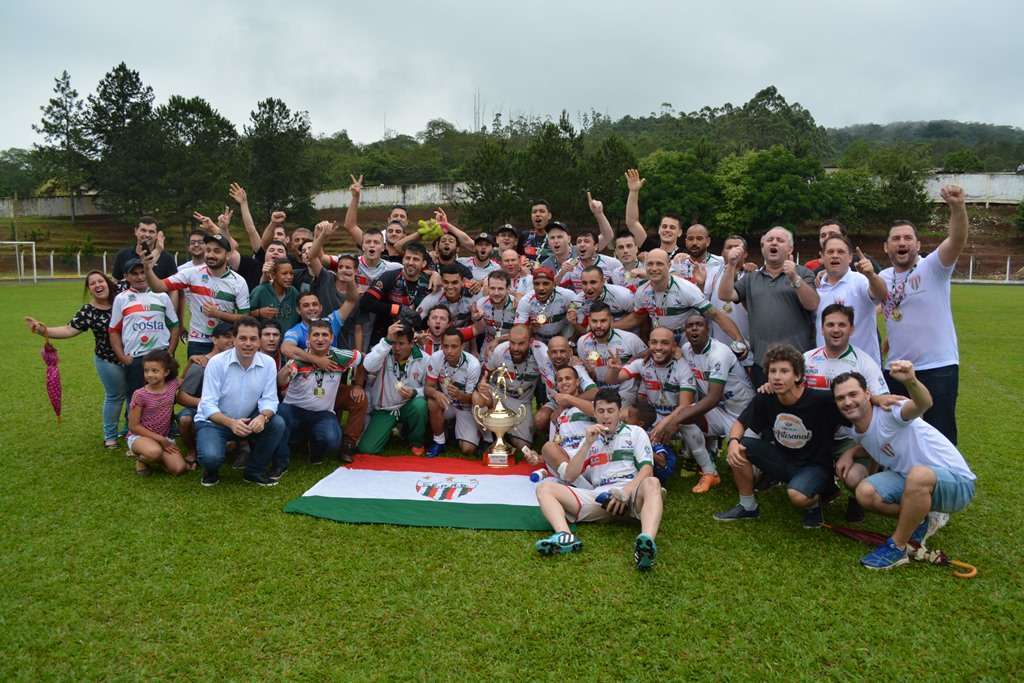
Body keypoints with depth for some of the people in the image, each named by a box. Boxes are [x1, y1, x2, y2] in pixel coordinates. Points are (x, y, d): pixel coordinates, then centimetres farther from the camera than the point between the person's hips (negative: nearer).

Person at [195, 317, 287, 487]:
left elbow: (269, 399, -10)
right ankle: (211, 471, 12)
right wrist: (231, 423, -37)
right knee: (211, 457, -30)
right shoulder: (216, 362, -17)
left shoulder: (268, 363, -9)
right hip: (213, 421, -3)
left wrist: (263, 417, -34)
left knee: (278, 424, -23)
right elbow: (208, 405, -19)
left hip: (248, 420, 3)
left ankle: (254, 471, 0)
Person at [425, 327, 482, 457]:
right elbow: (428, 387, -16)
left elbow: (471, 398, -18)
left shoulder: (473, 365, -26)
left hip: (466, 407, -2)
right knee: (432, 402, -33)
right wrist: (436, 393, -40)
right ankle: (439, 441, -9)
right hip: (446, 402, 2)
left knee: (468, 449, -18)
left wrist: (459, 395, -42)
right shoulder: (435, 358, -20)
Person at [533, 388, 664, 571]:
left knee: (652, 483, -36)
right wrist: (587, 444, 3)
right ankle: (565, 536, -41)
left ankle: (646, 541, -60)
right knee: (544, 487, -13)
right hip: (599, 497, 3)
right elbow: (568, 477, 14)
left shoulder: (635, 432, 17)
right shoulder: (590, 439, 25)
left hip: (632, 492, -2)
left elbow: (647, 469, 2)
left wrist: (625, 492, -16)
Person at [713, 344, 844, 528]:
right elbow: (740, 423, -1)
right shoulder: (765, 399, -11)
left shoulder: (820, 400, -24)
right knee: (740, 447, -16)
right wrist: (733, 442, -21)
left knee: (797, 496, -35)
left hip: (814, 466, -5)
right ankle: (748, 507, 4)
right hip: (782, 460, 5)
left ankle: (814, 503, 6)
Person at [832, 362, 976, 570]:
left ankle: (896, 548, -19)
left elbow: (923, 404, -46)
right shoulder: (858, 431, 3)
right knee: (865, 492, -17)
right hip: (911, 480, 7)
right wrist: (850, 452, 6)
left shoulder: (888, 411, -23)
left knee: (918, 474, -40)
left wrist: (910, 381, -68)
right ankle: (921, 519, 11)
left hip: (956, 482, -7)